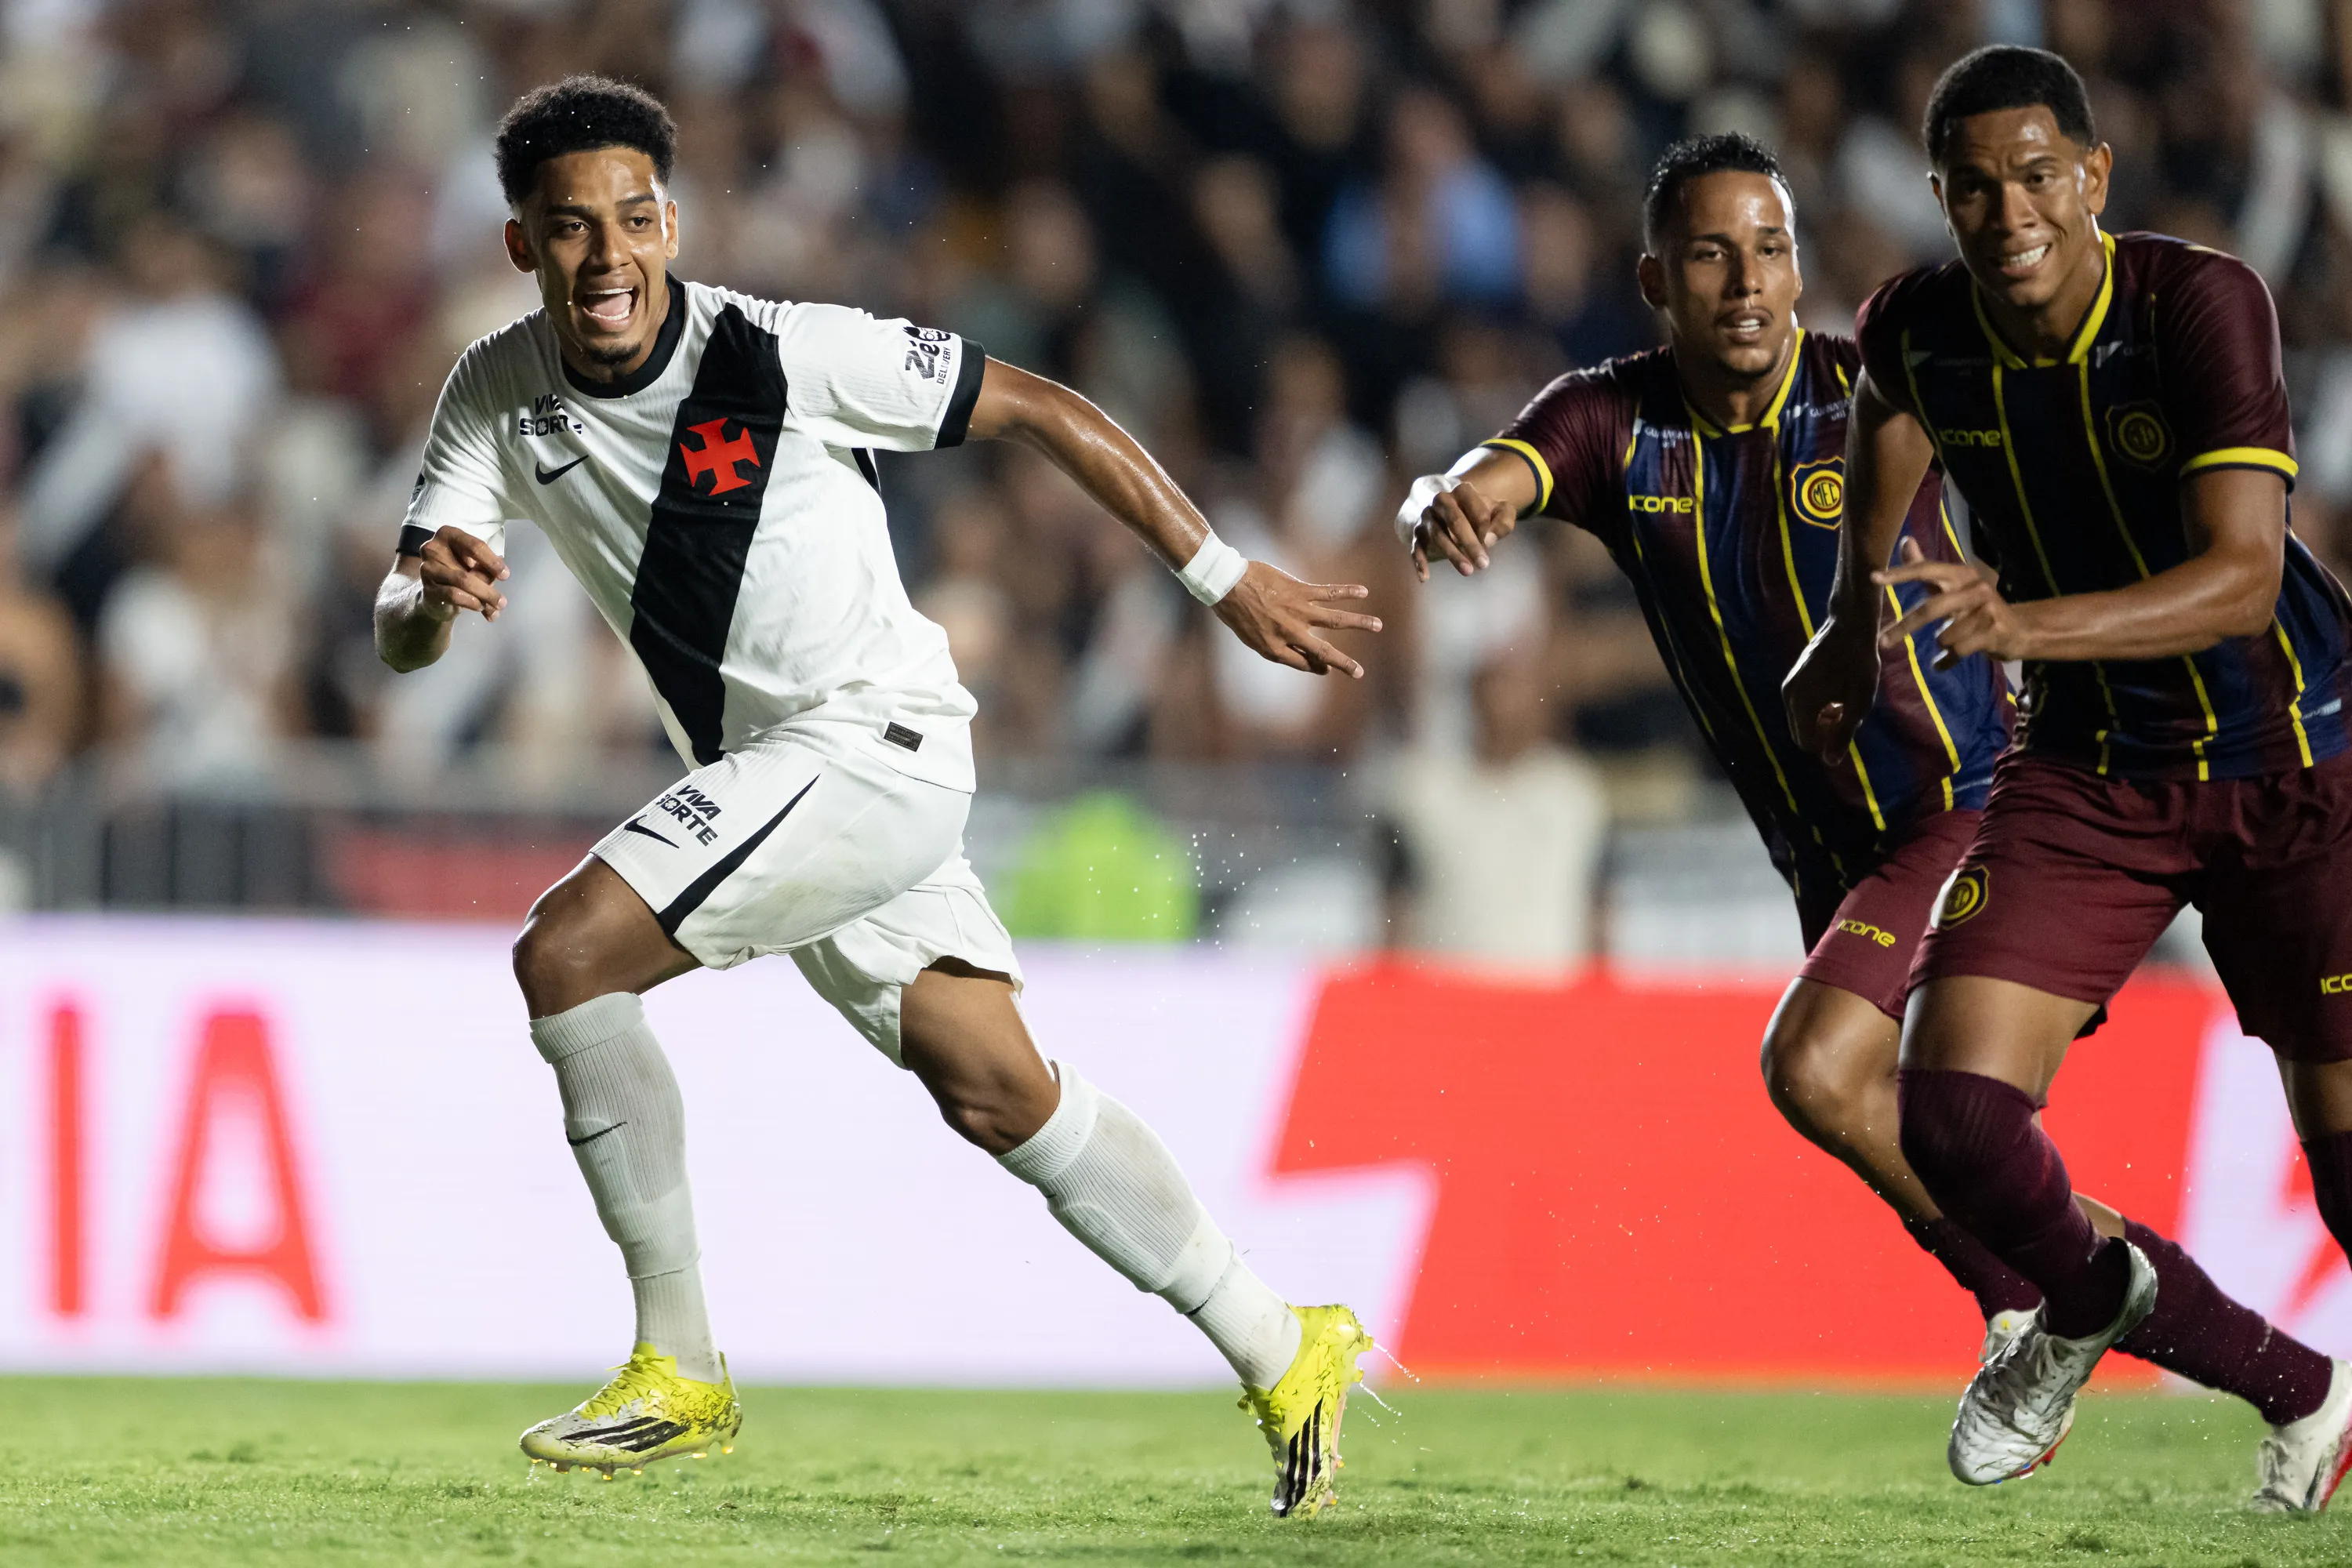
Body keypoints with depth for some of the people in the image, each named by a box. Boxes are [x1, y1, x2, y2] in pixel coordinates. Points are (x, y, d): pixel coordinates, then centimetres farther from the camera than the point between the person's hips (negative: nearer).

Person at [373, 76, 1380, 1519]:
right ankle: (1283, 1356, 21)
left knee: (566, 955, -20)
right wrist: (432, 596, -28)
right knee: (1002, 1098, 8)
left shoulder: (787, 357, -17)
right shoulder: (496, 397, -1)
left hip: (873, 740, -7)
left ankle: (680, 1370, -11)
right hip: (768, 780, 7)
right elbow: (399, 640, -3)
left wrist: (1226, 576, -5)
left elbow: (1040, 410, -8)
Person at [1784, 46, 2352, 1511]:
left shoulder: (2202, 302, -23)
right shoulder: (1920, 332, -10)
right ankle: (2091, 1302, 21)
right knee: (1953, 1110, -11)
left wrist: (2017, 624, -43)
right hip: (2088, 770, 4)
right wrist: (1857, 632, 14)